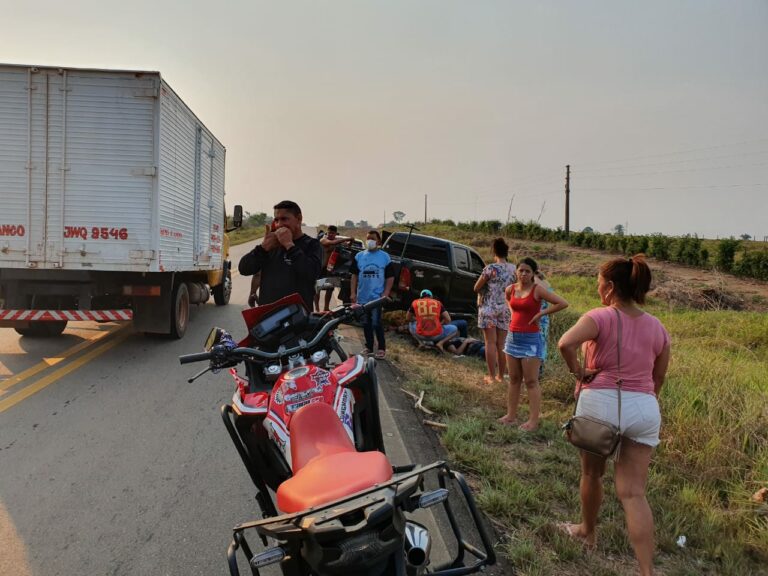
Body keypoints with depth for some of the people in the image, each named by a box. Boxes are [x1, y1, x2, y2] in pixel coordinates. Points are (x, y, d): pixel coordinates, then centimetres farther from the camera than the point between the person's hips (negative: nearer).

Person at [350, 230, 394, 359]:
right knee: (366, 323, 12)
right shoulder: (359, 256, 7)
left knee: (376, 323, -7)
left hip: (377, 297, -4)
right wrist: (353, 292, 4)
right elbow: (354, 275, 11)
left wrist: (385, 294, -7)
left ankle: (381, 348, 5)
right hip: (362, 297, 4)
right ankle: (369, 346, 24)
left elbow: (390, 277, 1)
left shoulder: (384, 256, 0)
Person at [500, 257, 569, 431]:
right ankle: (511, 415, 19)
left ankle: (534, 420, 1)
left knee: (531, 382, -3)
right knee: (514, 379, 12)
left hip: (530, 339, -6)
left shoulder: (537, 289, -11)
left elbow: (563, 303, -16)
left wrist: (541, 313, -12)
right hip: (512, 337, 6)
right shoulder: (511, 289, 6)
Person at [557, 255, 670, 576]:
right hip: (645, 408, 4)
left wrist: (579, 373, -12)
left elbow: (565, 343, -28)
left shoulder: (601, 317, -10)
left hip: (600, 402, -4)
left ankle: (587, 532, 42)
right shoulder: (657, 327, 7)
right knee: (632, 492, 5)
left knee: (592, 474, 21)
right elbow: (658, 378, 15)